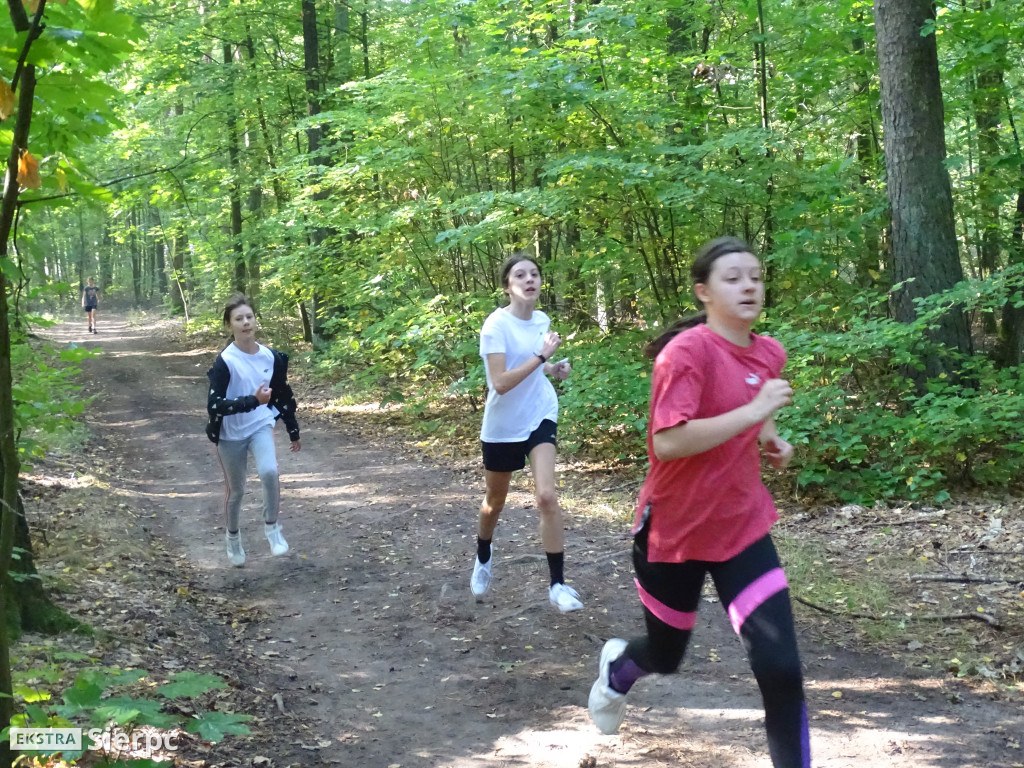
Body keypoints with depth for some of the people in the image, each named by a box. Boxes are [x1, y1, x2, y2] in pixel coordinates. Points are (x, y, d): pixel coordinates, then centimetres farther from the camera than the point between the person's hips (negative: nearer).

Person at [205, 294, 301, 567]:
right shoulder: (224, 362, -17)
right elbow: (214, 406, -23)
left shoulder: (271, 357, -3)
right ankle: (232, 537, 38)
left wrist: (294, 433, 17)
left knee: (269, 472, -25)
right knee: (235, 490, 11)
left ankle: (272, 526, -2)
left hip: (261, 426, 2)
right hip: (231, 434, -2)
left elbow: (283, 395, 10)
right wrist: (252, 401, -33)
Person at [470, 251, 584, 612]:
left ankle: (558, 584, -8)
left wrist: (554, 369, -2)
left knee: (546, 495, -15)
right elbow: (500, 382, -29)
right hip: (502, 425, -3)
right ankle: (484, 556, 47)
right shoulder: (496, 325, -19)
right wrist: (541, 355, -31)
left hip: (539, 417, 3)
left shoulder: (542, 320, -1)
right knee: (495, 501, 16)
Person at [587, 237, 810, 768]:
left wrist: (770, 438, 3)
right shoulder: (686, 351, -20)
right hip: (674, 531, -4)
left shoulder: (769, 353, 2)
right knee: (666, 656, 18)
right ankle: (617, 665, 54)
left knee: (781, 669, -10)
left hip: (742, 528, 4)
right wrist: (753, 412, -33)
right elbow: (667, 443, -31)